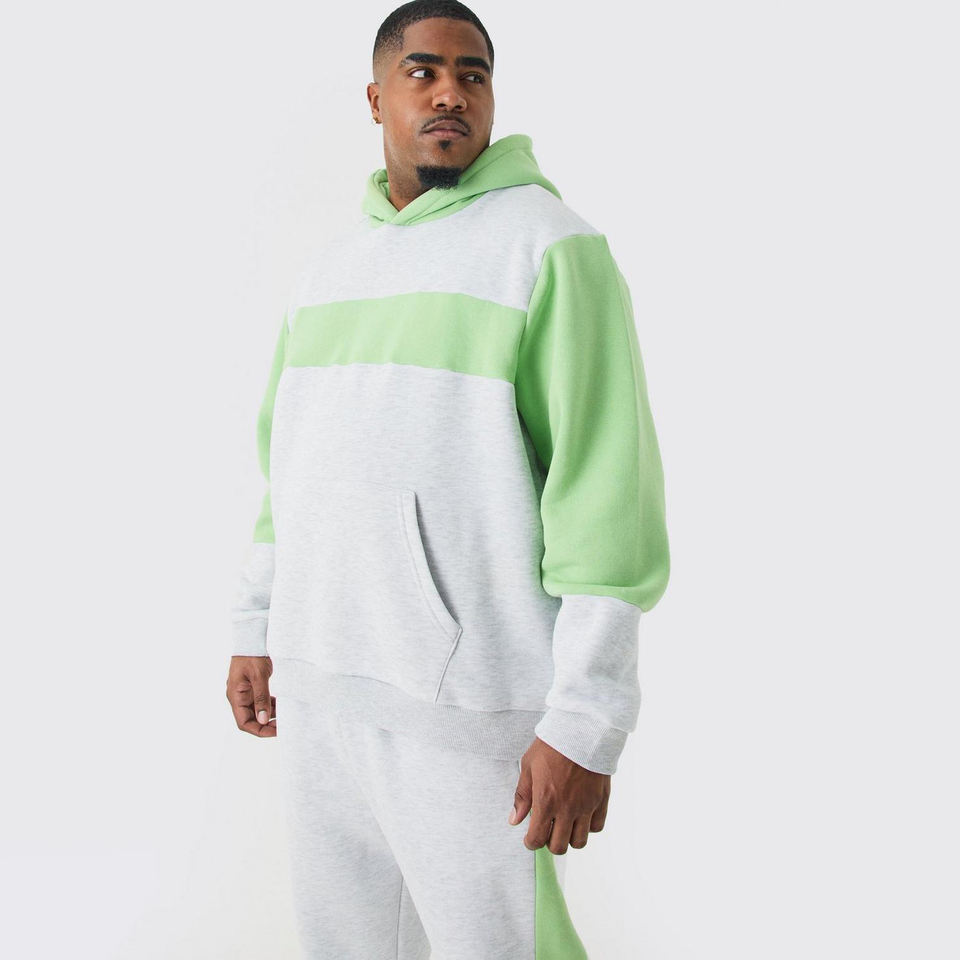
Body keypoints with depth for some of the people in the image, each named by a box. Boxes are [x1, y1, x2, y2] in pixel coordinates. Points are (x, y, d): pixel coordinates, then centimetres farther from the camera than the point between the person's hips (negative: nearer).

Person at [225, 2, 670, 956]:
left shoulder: (552, 246, -10)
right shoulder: (327, 267, 12)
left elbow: (607, 486, -16)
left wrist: (585, 721, -19)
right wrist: (254, 628, 17)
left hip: (468, 697, -6)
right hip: (317, 681, 7)